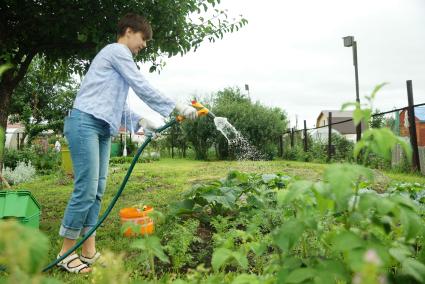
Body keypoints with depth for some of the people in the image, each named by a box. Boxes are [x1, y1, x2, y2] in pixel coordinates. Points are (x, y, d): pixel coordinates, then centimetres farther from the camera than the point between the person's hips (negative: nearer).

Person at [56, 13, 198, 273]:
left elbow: (116, 103, 25)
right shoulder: (117, 50, -3)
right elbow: (142, 88, -11)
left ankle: (89, 251, 11)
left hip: (102, 129, 10)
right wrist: (177, 107, -8)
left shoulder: (120, 58, 26)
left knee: (98, 190, 5)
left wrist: (139, 121, 13)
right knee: (86, 190, -10)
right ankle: (66, 252, 5)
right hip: (85, 124, -10)